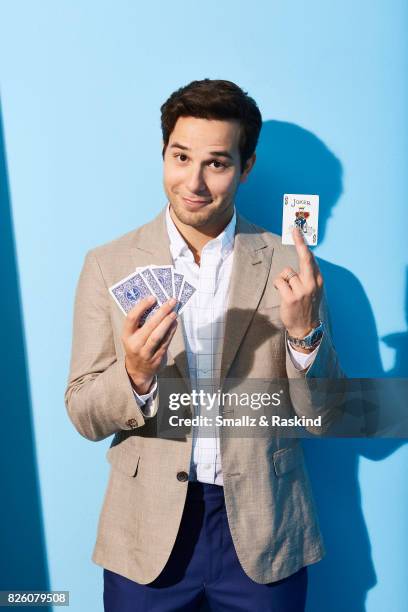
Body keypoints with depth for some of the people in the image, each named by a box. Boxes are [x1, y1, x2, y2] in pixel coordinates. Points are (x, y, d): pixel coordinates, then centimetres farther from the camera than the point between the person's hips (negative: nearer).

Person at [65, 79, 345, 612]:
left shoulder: (289, 266, -7)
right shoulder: (108, 264, -7)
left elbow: (322, 417, -4)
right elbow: (84, 416, -5)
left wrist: (303, 332, -22)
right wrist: (134, 377, -25)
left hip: (263, 528, 1)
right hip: (147, 530, 0)